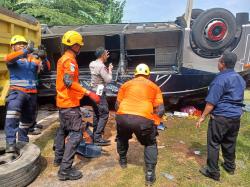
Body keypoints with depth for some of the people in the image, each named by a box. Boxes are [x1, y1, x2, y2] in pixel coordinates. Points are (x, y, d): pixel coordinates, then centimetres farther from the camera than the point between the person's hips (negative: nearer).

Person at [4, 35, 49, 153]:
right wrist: (26, 51, -37)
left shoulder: (33, 58, 9)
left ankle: (23, 140, 38)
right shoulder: (13, 59, 1)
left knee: (28, 118, 17)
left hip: (32, 93, 4)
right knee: (13, 111, -32)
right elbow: (8, 58, -23)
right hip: (17, 91, -4)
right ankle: (10, 142, -31)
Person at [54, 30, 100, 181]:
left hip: (63, 101, 11)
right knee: (76, 134, -9)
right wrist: (89, 93, -35)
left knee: (63, 130, 22)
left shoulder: (62, 59, 15)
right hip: (70, 103, -11)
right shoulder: (70, 60, -16)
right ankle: (65, 170, -8)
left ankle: (58, 158, 36)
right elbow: (69, 81, -29)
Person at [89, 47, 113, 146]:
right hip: (99, 92, -9)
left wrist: (104, 59, 21)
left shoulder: (92, 64, 7)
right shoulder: (101, 66, -19)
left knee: (96, 114, 17)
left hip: (93, 91, 10)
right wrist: (110, 70, -1)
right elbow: (108, 80, -18)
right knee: (104, 114, -5)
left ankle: (95, 134, 26)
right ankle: (98, 138, -5)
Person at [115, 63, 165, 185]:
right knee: (150, 144, 24)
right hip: (143, 119, -2)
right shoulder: (154, 86, 19)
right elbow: (160, 110, 13)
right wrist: (153, 118, 30)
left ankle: (122, 160, 49)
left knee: (122, 138, 35)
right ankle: (150, 173, 14)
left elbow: (117, 105, 23)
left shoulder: (126, 84, 24)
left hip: (123, 117, 2)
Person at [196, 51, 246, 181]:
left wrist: (203, 117, -11)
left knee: (213, 144, 3)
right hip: (236, 117, 8)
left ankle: (213, 172, 11)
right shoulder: (240, 79, 10)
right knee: (230, 143, 22)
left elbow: (211, 102, -19)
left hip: (221, 117, -8)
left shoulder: (221, 79, -17)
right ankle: (230, 166, 37)